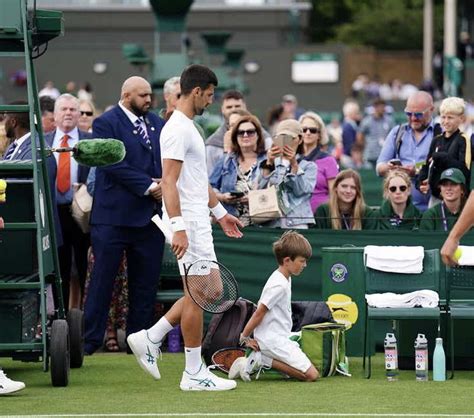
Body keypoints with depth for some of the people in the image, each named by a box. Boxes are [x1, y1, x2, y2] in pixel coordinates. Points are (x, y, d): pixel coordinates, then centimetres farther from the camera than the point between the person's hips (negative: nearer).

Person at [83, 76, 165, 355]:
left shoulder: (158, 124, 14)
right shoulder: (106, 123, -5)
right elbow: (114, 164, -15)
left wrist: (164, 183, -8)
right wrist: (147, 186, -16)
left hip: (150, 215, 6)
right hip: (114, 215, -6)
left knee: (146, 282, 7)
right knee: (103, 279, -2)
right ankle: (90, 340, 2)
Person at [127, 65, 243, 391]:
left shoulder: (188, 127, 16)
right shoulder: (177, 129, -16)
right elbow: (169, 182, -23)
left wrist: (221, 212, 29)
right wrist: (178, 228, -28)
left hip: (198, 223, 10)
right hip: (188, 224, -10)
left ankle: (150, 339, 15)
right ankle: (194, 374, 1)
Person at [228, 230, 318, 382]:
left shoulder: (285, 279, 13)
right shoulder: (279, 285, -18)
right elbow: (259, 313, -17)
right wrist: (245, 338, -9)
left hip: (280, 338, 10)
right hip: (274, 340, -10)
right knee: (311, 375, -13)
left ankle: (262, 360, 5)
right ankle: (265, 361, -12)